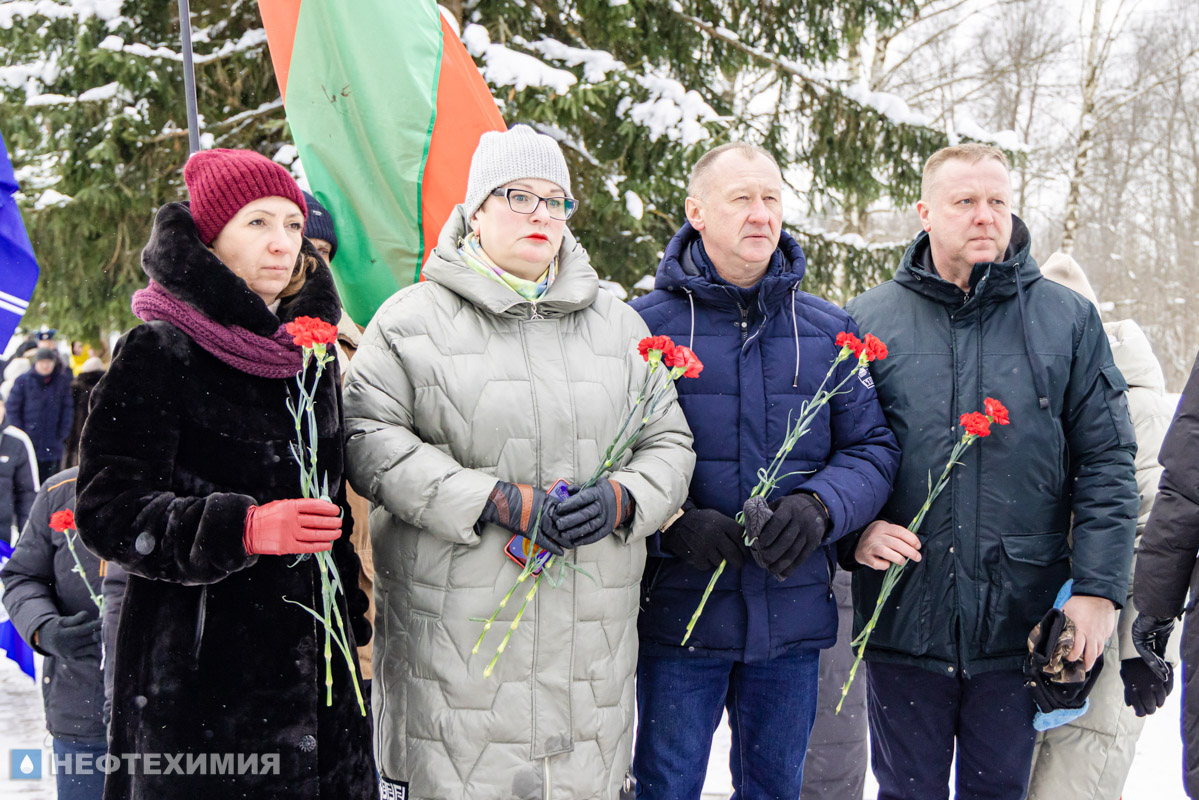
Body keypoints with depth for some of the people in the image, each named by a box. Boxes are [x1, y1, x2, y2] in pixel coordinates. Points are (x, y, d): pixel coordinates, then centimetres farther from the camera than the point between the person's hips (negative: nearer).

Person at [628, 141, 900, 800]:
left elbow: (872, 448, 4)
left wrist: (819, 506, -15)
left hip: (794, 617, 3)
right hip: (679, 613, -3)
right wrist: (673, 524, -22)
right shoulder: (644, 325, -3)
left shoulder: (828, 331, 7)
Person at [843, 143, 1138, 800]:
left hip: (1020, 622, 0)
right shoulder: (870, 319, 3)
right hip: (903, 617, 0)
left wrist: (1099, 588, -5)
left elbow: (1106, 463, 2)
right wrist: (852, 531, -10)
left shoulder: (1068, 320, 4)